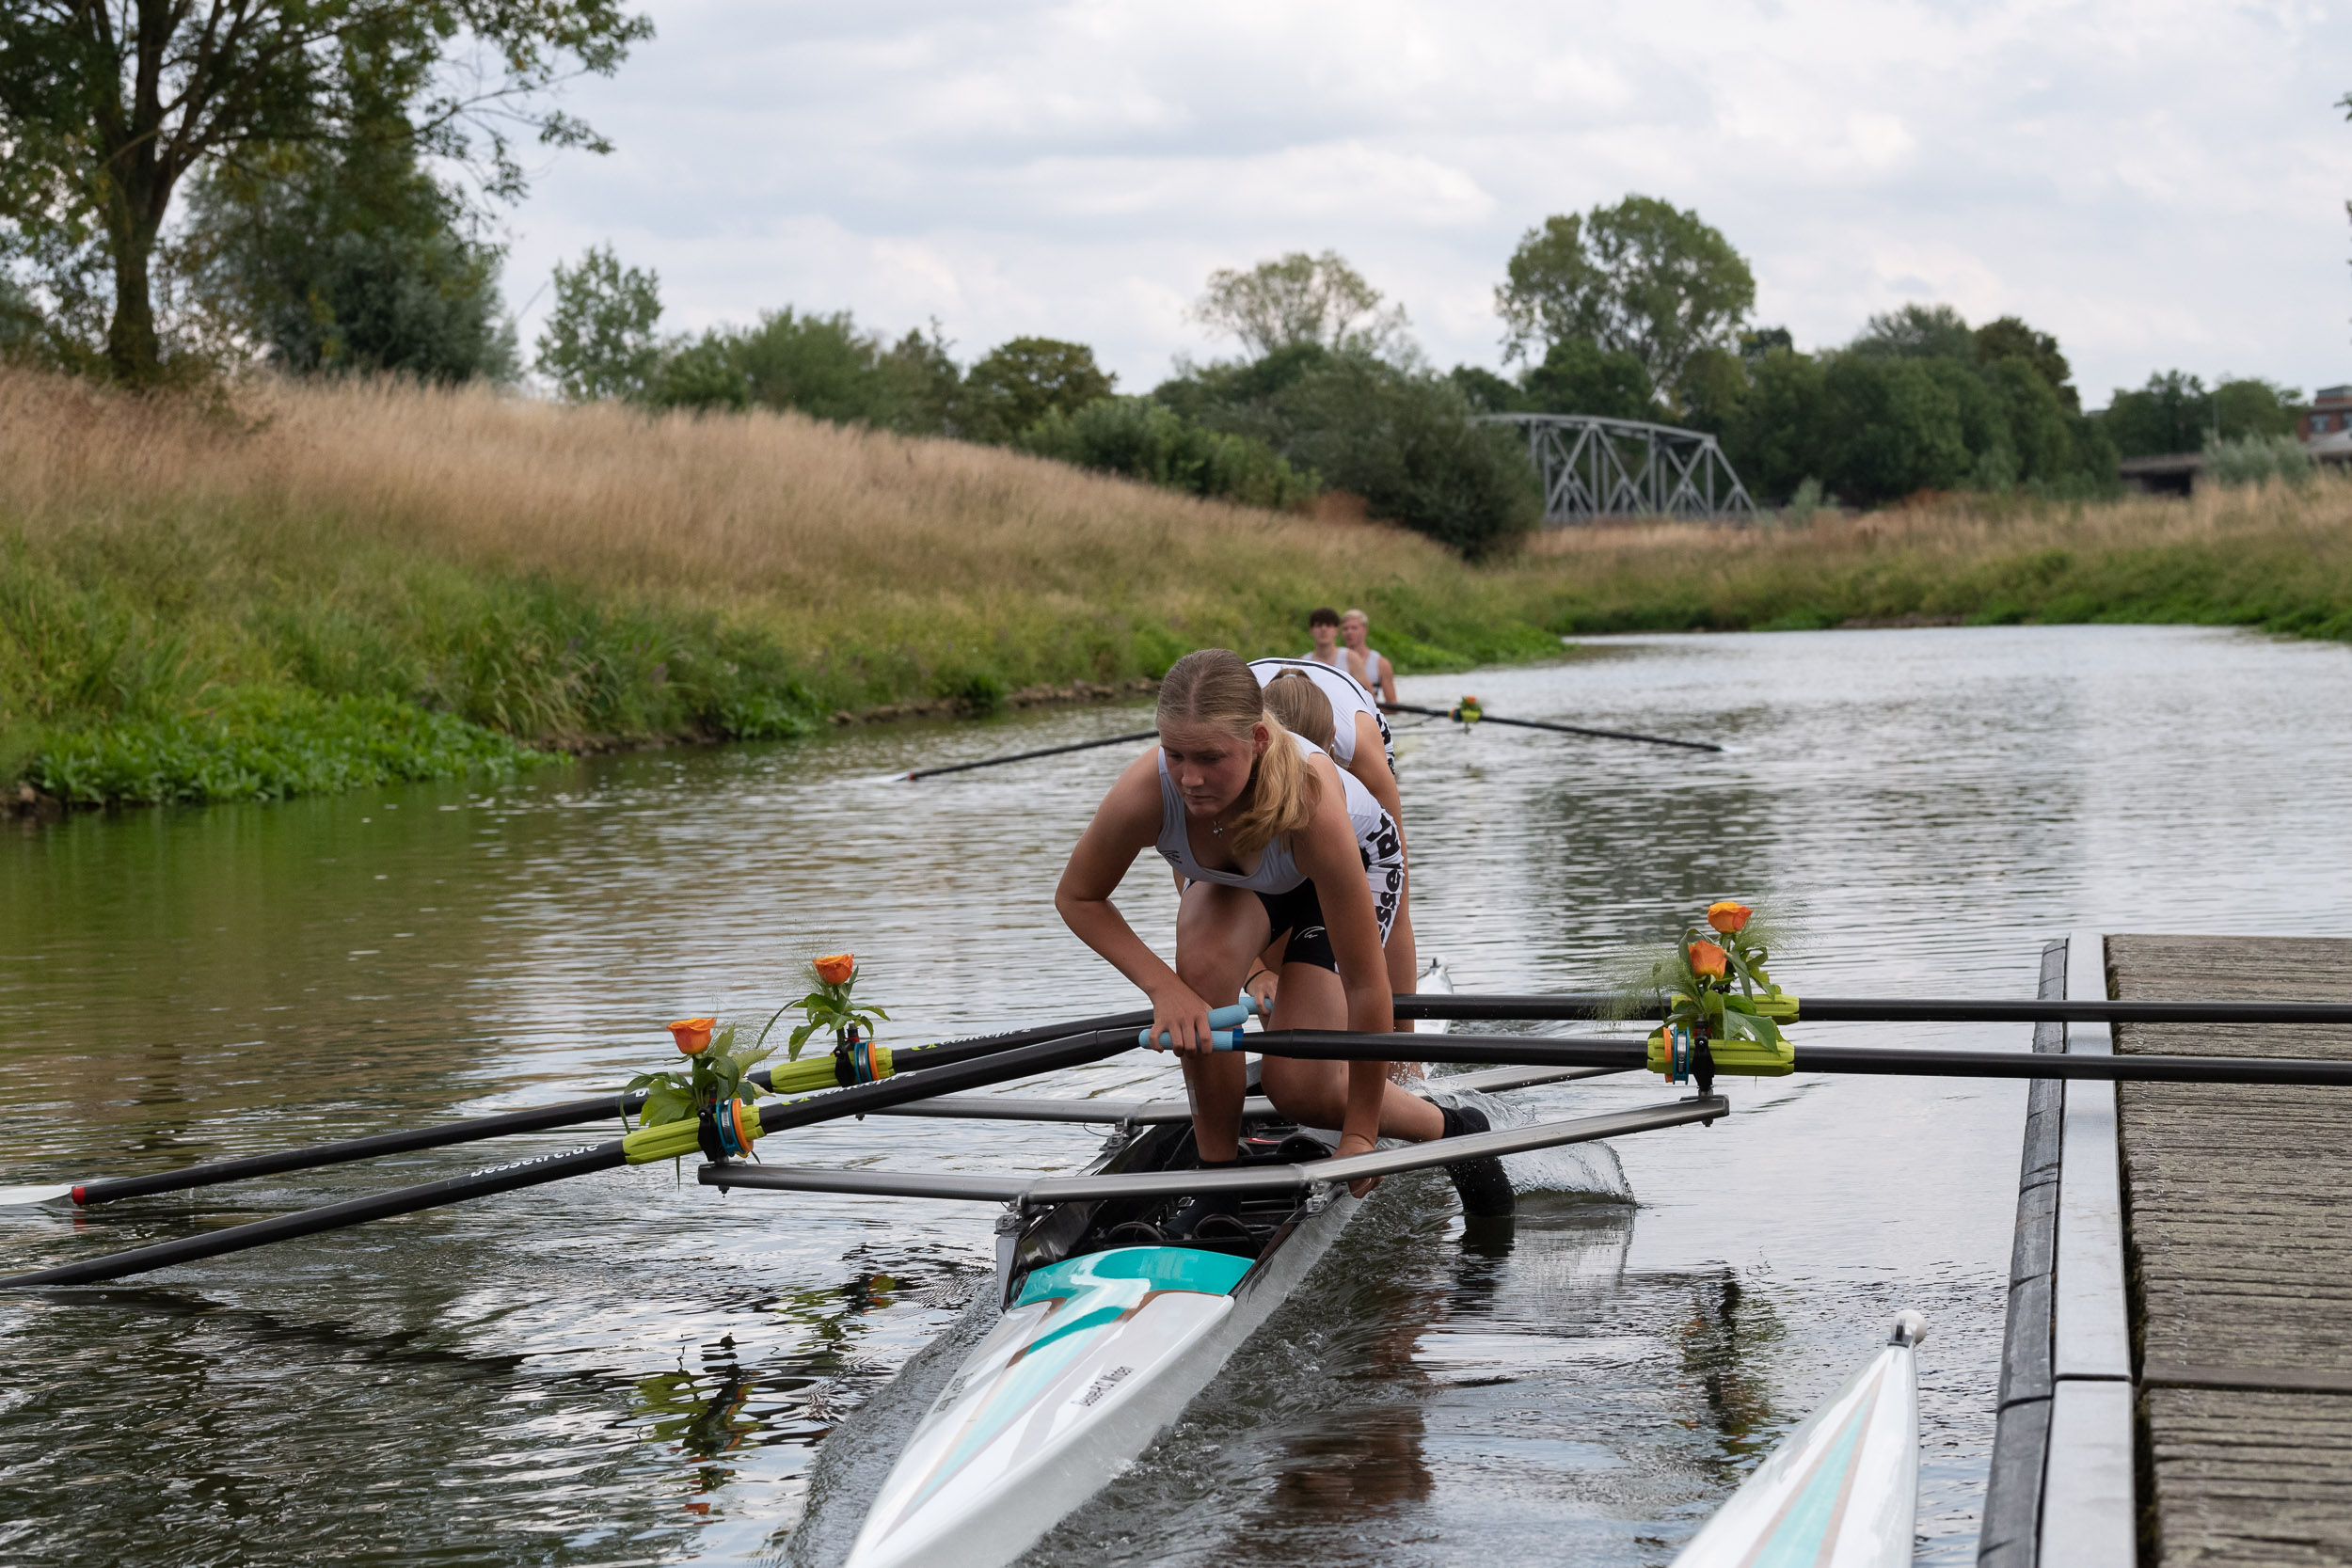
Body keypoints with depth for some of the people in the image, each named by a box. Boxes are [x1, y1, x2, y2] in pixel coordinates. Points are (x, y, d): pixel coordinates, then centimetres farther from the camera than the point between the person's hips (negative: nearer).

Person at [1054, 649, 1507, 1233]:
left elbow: (1365, 982, -36)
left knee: (1298, 1086, -13)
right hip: (1235, 878, 3)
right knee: (1206, 967, -31)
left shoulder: (1310, 802, -45)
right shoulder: (1147, 790, -38)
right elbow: (1077, 897, -16)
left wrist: (1359, 1133, -28)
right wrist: (1162, 985, -31)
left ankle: (1451, 1129, 16)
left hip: (1358, 862, -3)